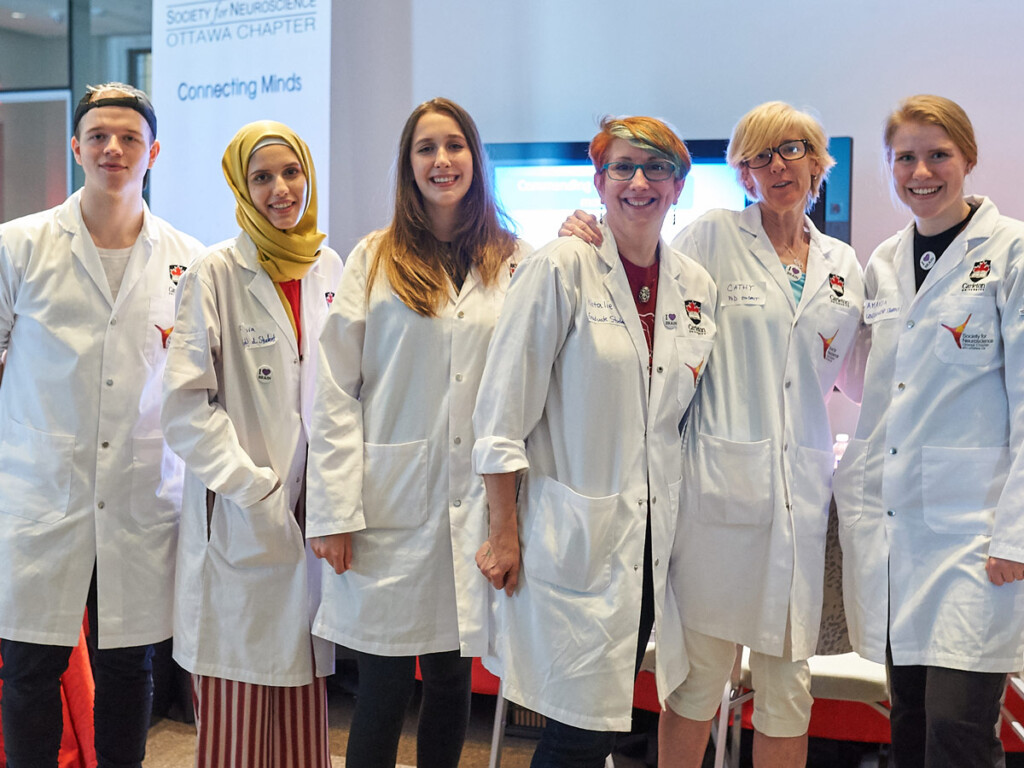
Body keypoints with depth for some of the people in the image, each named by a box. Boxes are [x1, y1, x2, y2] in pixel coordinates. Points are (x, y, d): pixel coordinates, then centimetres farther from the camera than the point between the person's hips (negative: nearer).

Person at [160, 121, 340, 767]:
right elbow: (186, 404, -9)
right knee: (235, 713, 1)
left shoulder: (332, 270, 9)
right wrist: (254, 489, -15)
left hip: (315, 516, 4)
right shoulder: (216, 273, -5)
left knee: (304, 704, 10)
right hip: (238, 521, -4)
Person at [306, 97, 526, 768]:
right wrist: (335, 511, -7)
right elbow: (335, 393, -2)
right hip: (391, 503, -2)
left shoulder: (515, 263, 9)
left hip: (476, 504, 2)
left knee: (452, 678, 11)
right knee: (385, 687, 3)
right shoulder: (374, 260, 4)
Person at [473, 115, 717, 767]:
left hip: (654, 537, 5)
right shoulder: (561, 268, -8)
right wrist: (505, 534, -9)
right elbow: (504, 410, -9)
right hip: (572, 537, -5)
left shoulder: (697, 286, 8)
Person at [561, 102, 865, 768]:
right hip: (720, 479, -4)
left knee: (789, 681, 10)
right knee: (699, 673, 2)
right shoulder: (714, 236, 3)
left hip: (803, 487, 4)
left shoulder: (844, 265, 15)